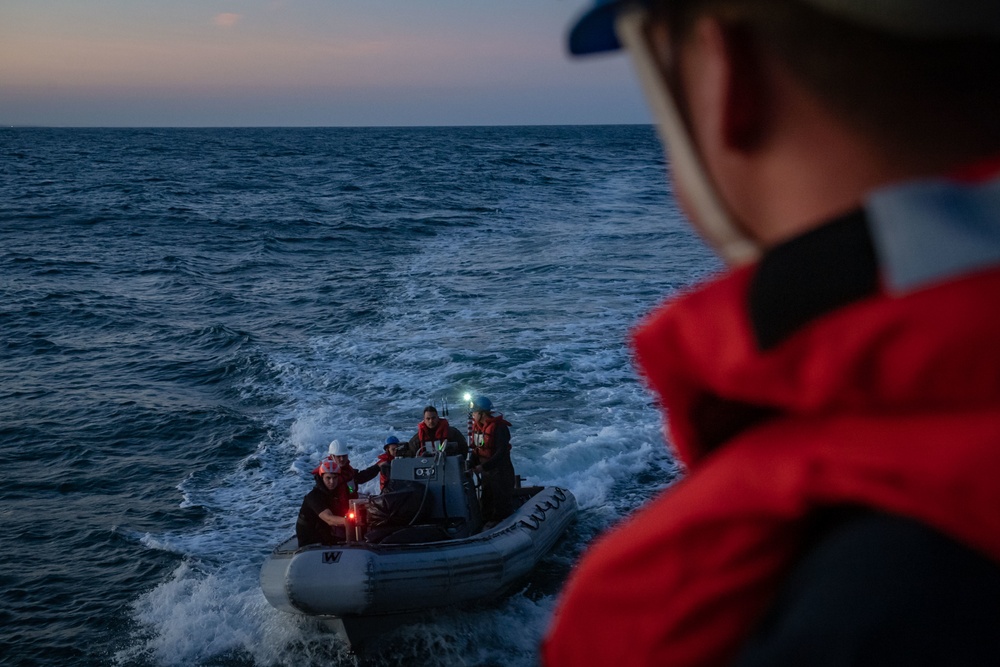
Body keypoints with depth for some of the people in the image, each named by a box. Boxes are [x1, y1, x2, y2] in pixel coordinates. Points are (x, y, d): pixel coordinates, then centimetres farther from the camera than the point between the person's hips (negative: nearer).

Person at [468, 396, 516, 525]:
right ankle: (487, 523, 31)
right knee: (486, 502, 18)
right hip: (485, 471, 8)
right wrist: (471, 464, -5)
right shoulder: (476, 426, 4)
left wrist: (483, 467, -28)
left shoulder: (499, 427, -21)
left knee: (502, 505, 0)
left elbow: (501, 453, -25)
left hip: (500, 472, -8)